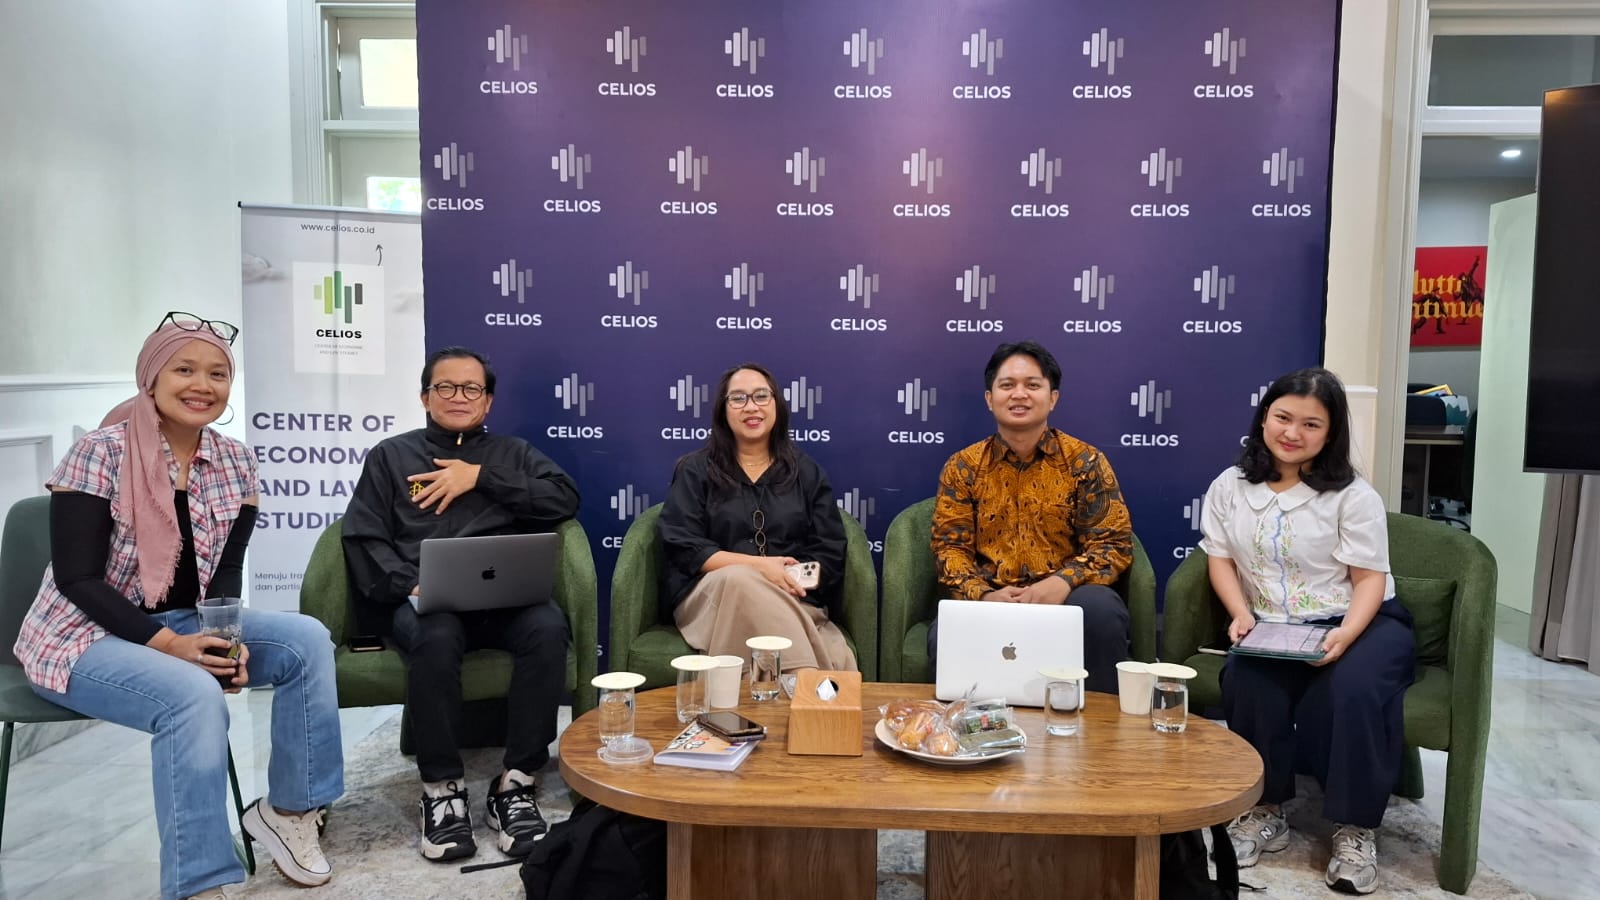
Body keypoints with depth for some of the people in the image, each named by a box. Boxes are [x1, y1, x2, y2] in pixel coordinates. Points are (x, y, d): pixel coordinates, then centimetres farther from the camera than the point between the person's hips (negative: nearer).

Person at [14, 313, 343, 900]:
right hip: (85, 637, -5)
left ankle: (288, 809, -2)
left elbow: (226, 570, 2)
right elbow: (77, 578, -17)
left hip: (187, 625, 5)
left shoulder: (236, 463, 0)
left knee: (307, 640, -17)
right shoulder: (100, 453, -15)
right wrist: (169, 644, -26)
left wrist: (225, 638, -18)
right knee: (195, 695, -33)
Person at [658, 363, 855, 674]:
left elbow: (830, 553, 9)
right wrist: (758, 566, -15)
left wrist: (791, 579, -14)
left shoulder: (807, 472, 16)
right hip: (711, 598, 1)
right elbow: (681, 546, -3)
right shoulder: (696, 470, 10)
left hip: (795, 604, 0)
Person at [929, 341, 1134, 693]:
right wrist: (984, 595, -17)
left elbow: (1114, 543, 0)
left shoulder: (1085, 461, 4)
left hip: (1067, 598, 1)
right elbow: (949, 546, 4)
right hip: (988, 599, 0)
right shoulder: (963, 467, 7)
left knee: (1099, 608, -34)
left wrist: (1063, 583, -20)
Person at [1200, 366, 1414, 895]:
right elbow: (1219, 558, 6)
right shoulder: (1230, 486, 6)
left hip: (1360, 624, -1)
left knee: (1353, 691, -34)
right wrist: (1241, 615, -12)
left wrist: (1345, 636, -25)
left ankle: (1356, 830, -14)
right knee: (1247, 681, -31)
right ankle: (1266, 810, -9)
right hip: (1271, 630, 2)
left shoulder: (1352, 495, -4)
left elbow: (1370, 579, -7)